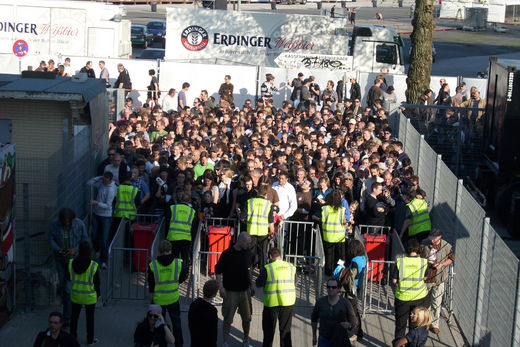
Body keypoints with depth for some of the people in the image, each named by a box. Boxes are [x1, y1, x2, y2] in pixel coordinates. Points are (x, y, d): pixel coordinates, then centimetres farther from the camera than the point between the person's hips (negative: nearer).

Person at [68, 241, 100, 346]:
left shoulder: (71, 263, -13)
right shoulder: (93, 266, -22)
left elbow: (69, 278, 1)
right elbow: (96, 282, -12)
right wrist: (98, 294, 3)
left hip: (75, 294, 3)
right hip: (89, 296, -3)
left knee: (74, 316, 20)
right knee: (90, 317, 14)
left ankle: (73, 337, 32)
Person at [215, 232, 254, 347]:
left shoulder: (247, 252, 1)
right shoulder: (227, 254, -15)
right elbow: (218, 271, -9)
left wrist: (251, 284, 15)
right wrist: (221, 287, -16)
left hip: (245, 290, 4)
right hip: (230, 292, -4)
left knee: (247, 318, 11)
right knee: (227, 319, 1)